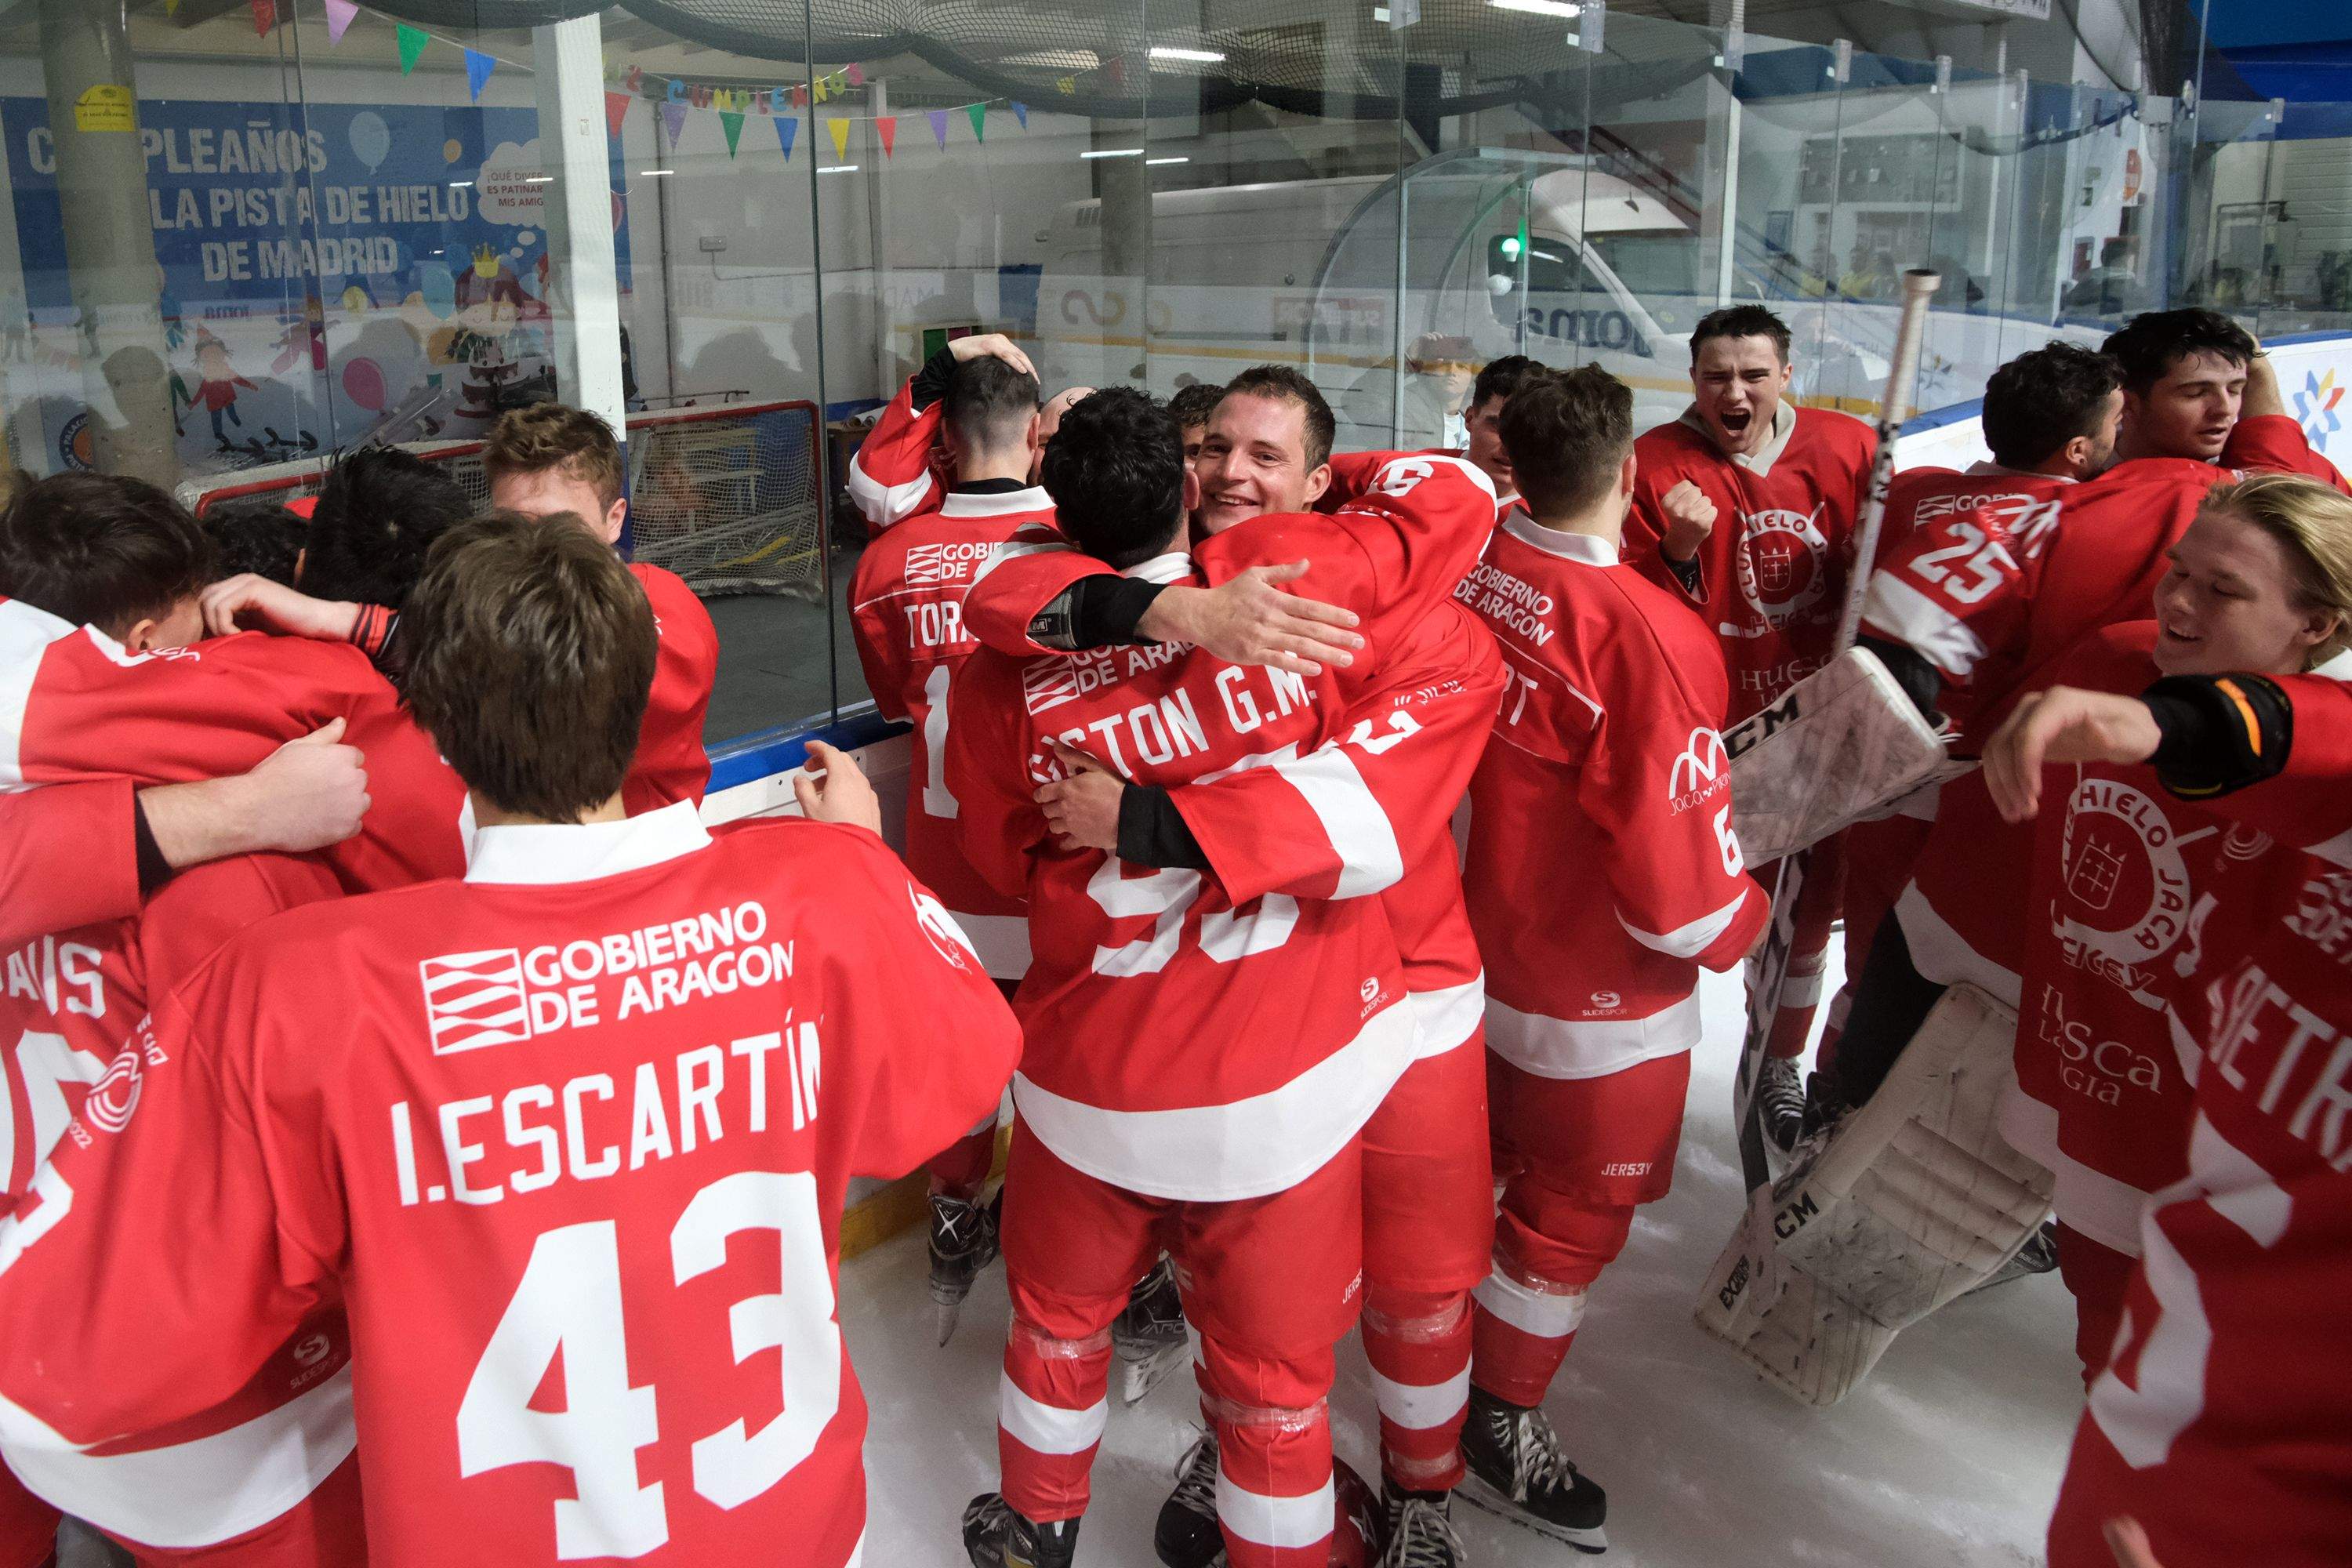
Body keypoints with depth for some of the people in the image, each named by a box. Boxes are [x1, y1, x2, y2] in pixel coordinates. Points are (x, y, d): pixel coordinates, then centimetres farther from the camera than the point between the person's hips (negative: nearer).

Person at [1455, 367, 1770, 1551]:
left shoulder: (1471, 572, -12)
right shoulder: (1643, 635, -29)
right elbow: (1678, 873, -25)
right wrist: (1741, 921, -5)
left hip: (1472, 951, 7)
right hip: (1597, 1003, -7)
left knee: (1482, 1162, 29)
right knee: (1576, 1209, 15)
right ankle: (1499, 1428, 34)